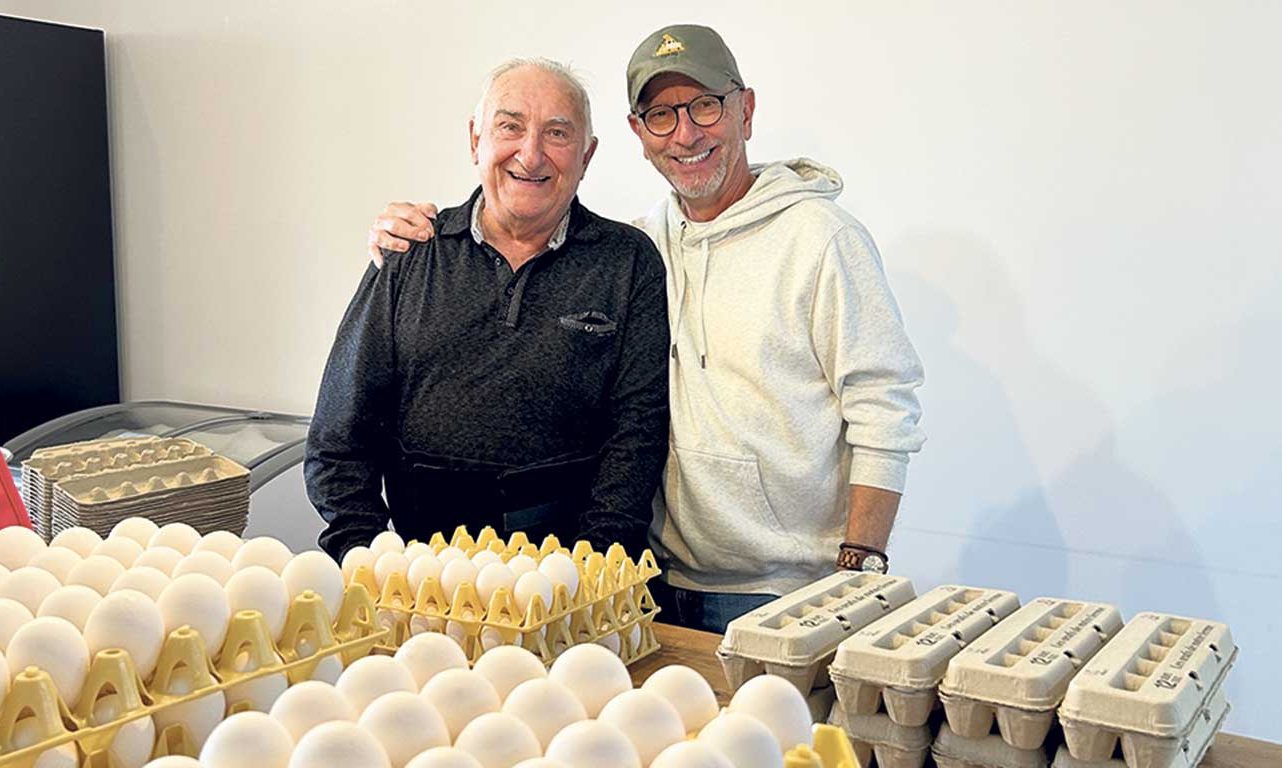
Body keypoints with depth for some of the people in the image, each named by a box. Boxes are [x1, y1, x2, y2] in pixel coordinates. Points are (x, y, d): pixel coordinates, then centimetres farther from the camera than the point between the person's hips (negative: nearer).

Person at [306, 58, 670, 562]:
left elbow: (637, 429, 1)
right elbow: (341, 433, 10)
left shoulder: (630, 262, 7)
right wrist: (363, 554, -3)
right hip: (422, 556, 1)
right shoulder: (411, 255, 9)